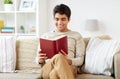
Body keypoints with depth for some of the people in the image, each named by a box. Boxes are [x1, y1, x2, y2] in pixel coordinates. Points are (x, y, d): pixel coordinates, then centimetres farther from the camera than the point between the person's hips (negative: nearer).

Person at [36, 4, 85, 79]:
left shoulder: (77, 36, 19)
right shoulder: (46, 36, 25)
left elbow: (80, 60, 9)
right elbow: (38, 60, 20)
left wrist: (69, 61, -14)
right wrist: (40, 60, -6)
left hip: (69, 68, -1)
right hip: (47, 69, 1)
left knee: (55, 73, -41)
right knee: (58, 57, -38)